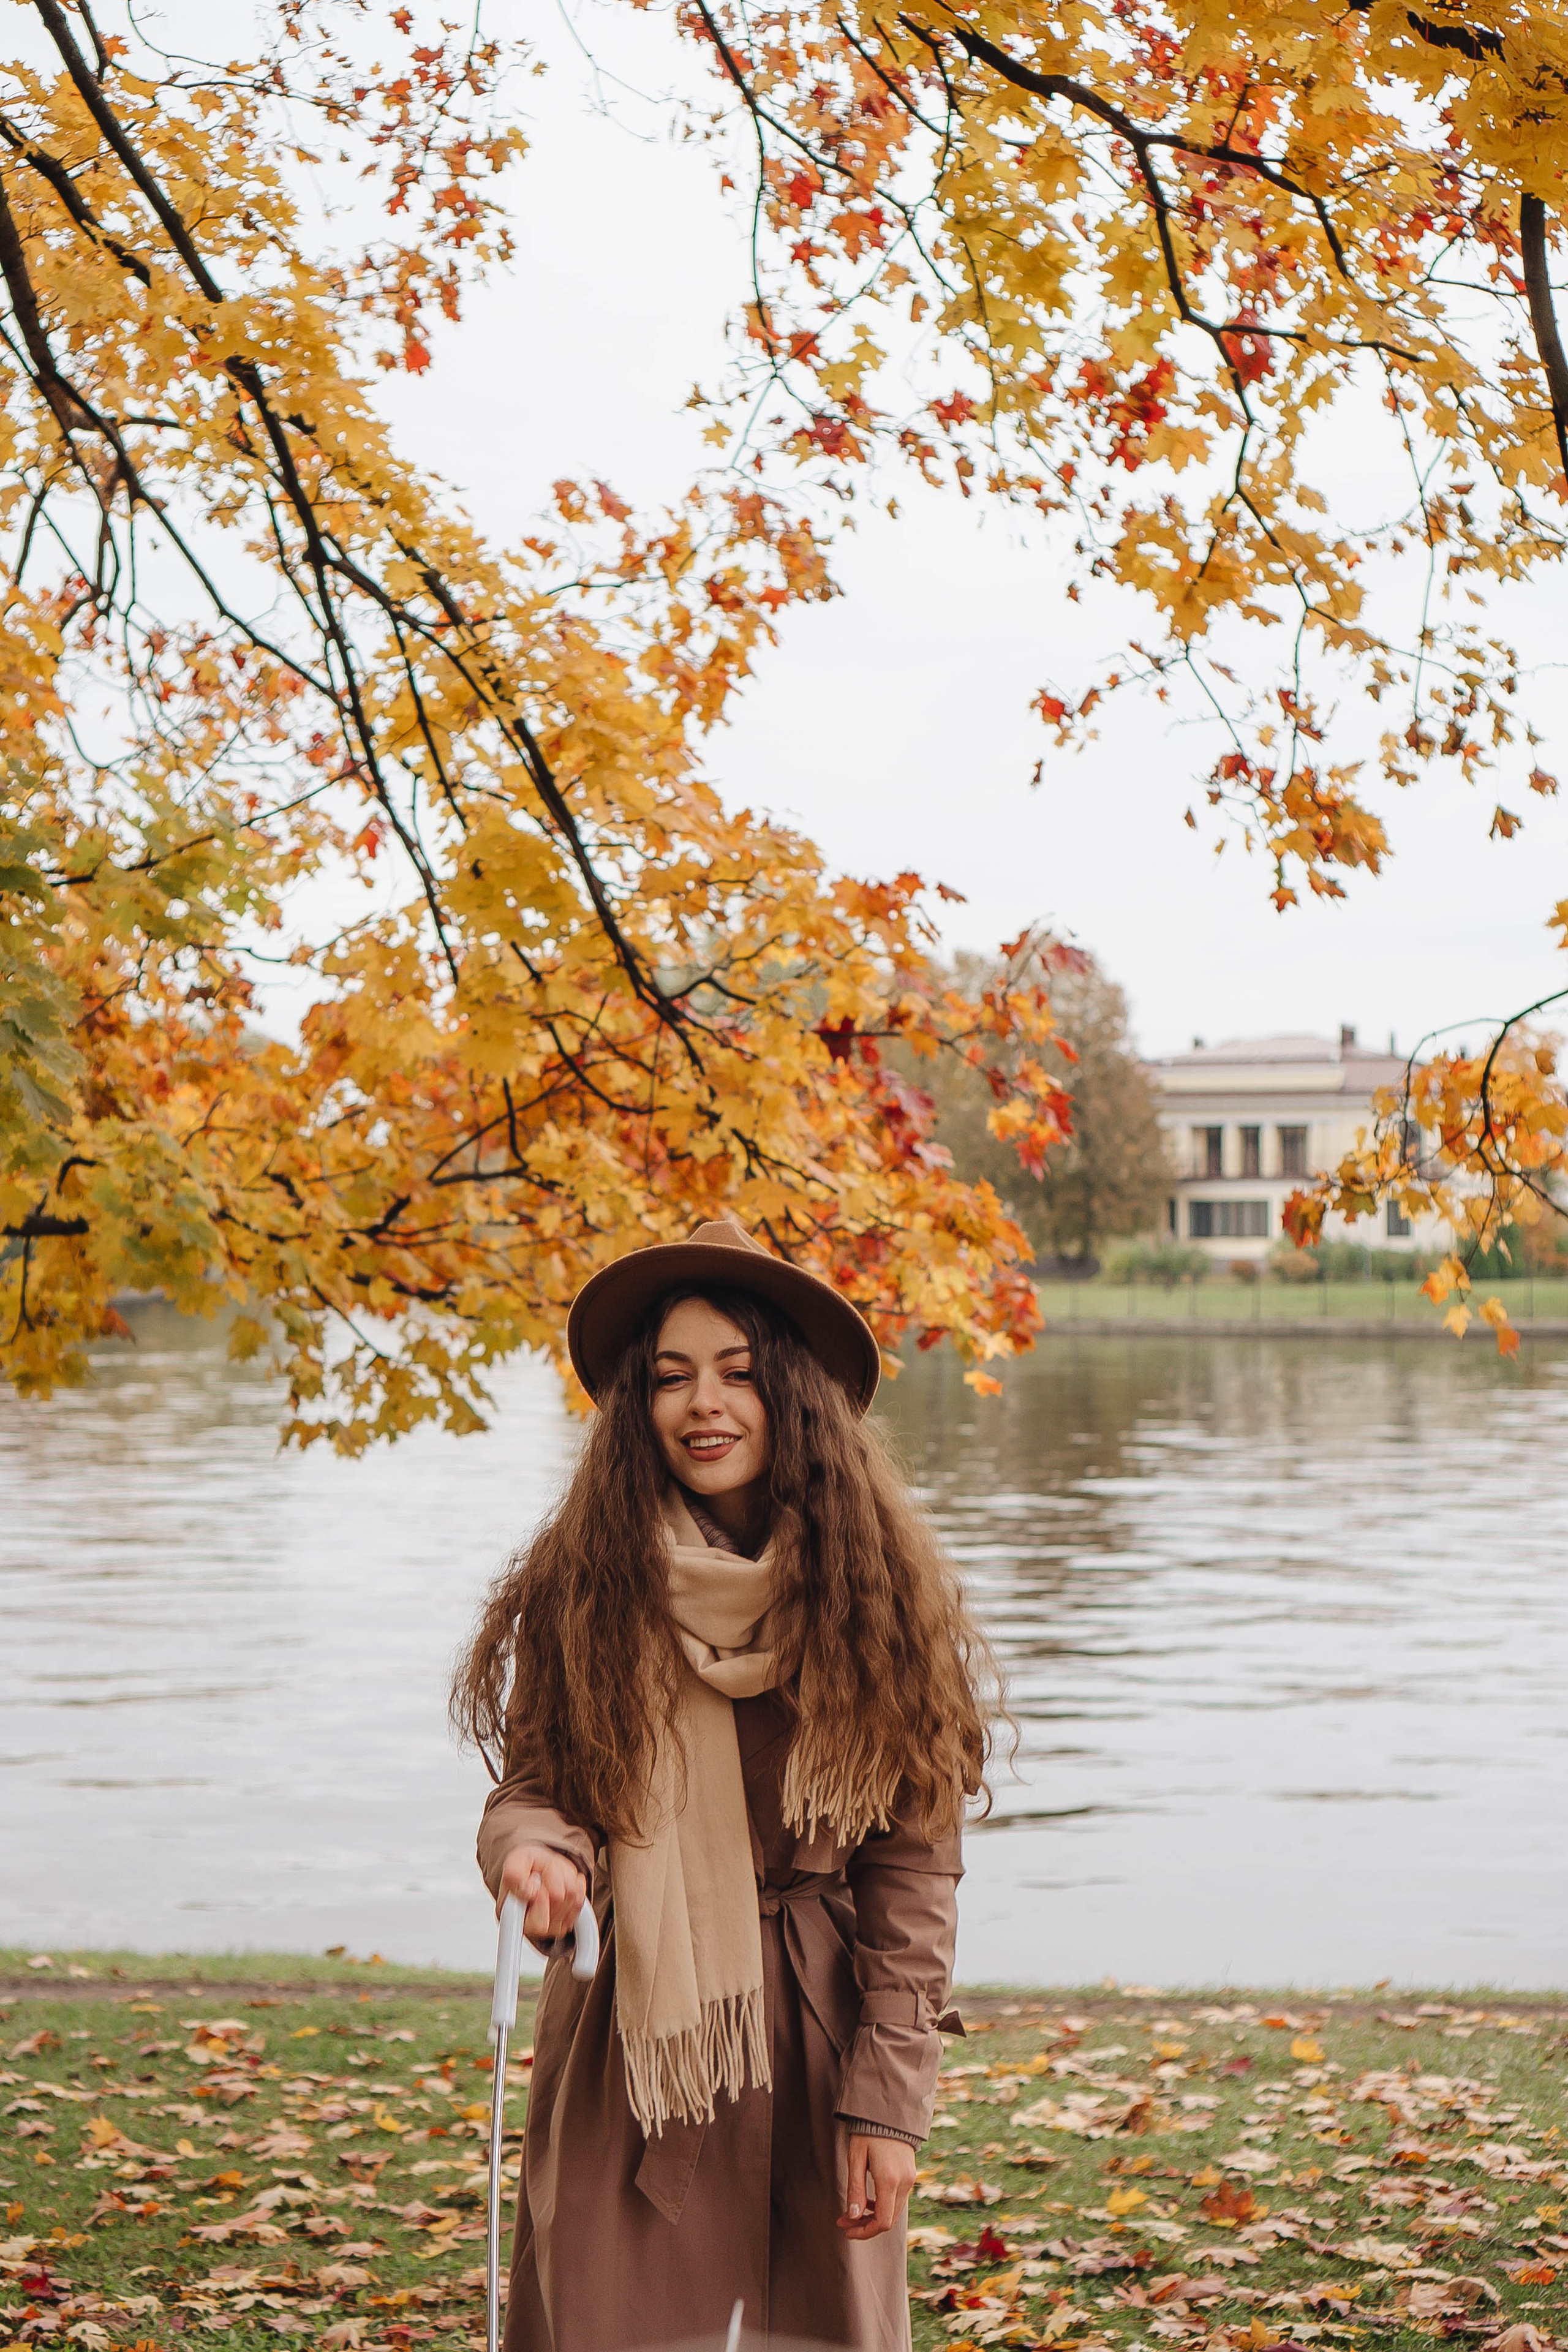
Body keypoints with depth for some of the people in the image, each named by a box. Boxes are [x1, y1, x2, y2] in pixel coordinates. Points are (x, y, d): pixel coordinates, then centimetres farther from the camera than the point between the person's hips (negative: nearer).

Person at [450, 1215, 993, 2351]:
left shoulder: (876, 1588, -4)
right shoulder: (582, 1587, -3)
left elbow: (915, 1866, -3)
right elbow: (535, 1788, 2)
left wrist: (890, 2098, -6)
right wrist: (537, 1855, -22)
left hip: (817, 2040, 0)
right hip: (631, 2043, 0)